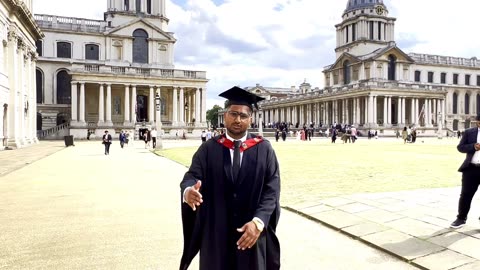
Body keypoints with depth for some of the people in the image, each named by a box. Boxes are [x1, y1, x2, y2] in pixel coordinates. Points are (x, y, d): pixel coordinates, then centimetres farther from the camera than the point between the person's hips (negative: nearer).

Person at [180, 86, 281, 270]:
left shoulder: (264, 149, -2)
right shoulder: (208, 149, 0)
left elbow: (271, 190, -7)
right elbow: (192, 176, -9)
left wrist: (258, 222, -19)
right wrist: (188, 191, -32)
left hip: (252, 232, 0)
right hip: (216, 234, 1)